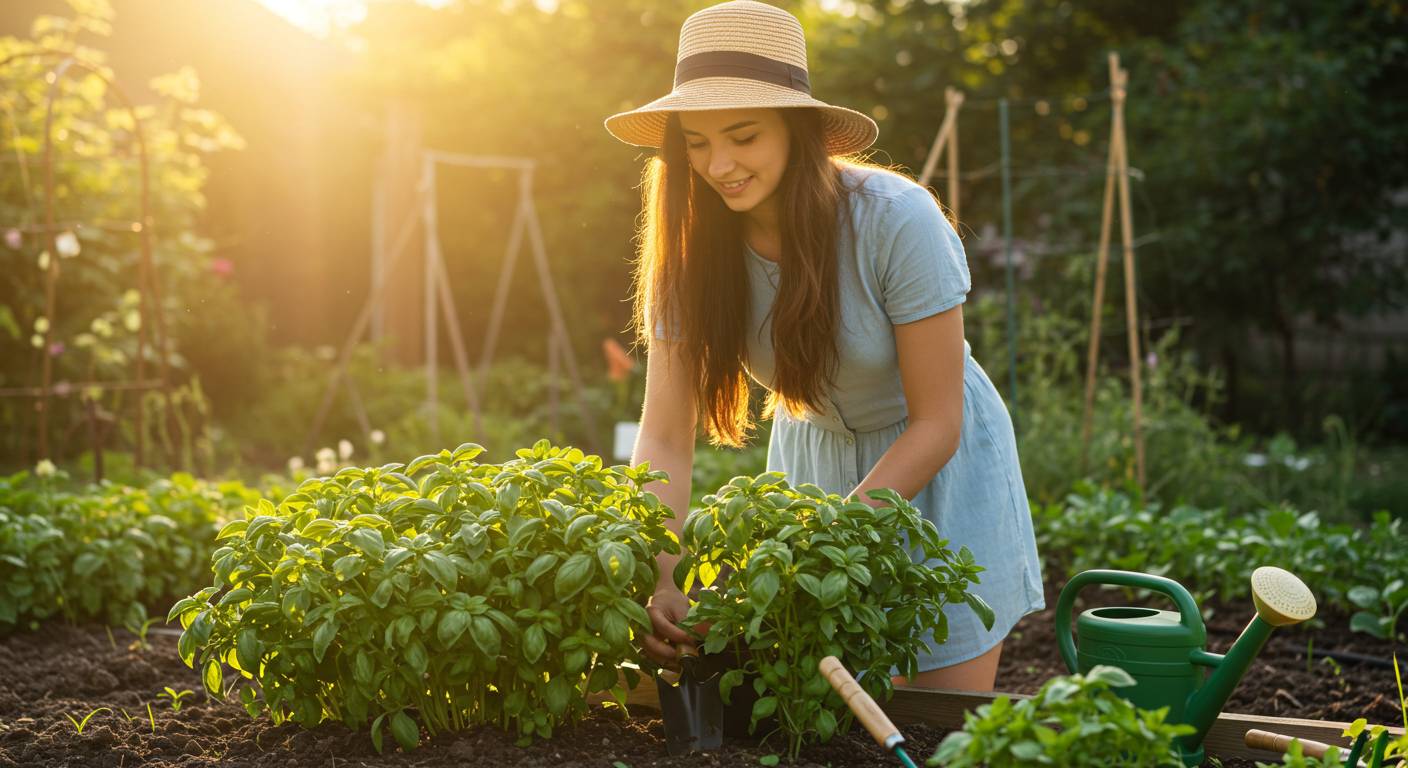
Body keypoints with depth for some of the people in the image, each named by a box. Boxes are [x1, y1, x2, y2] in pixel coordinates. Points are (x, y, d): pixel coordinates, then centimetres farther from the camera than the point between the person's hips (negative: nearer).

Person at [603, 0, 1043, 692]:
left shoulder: (896, 220, -28)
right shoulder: (692, 248, -15)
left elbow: (937, 423, -23)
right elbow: (664, 437, -18)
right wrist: (662, 580, -34)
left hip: (937, 467, -3)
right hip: (813, 460, 3)